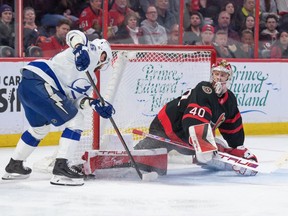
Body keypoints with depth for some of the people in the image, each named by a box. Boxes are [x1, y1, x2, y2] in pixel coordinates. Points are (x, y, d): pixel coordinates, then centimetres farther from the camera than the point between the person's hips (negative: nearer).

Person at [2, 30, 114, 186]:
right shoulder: (91, 50, 8)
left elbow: (75, 99, 17)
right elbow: (74, 35, -11)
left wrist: (94, 104, 2)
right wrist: (80, 48, -29)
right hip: (38, 81, -10)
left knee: (39, 128, 30)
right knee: (75, 120, -5)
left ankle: (14, 166, 42)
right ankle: (61, 169, -12)